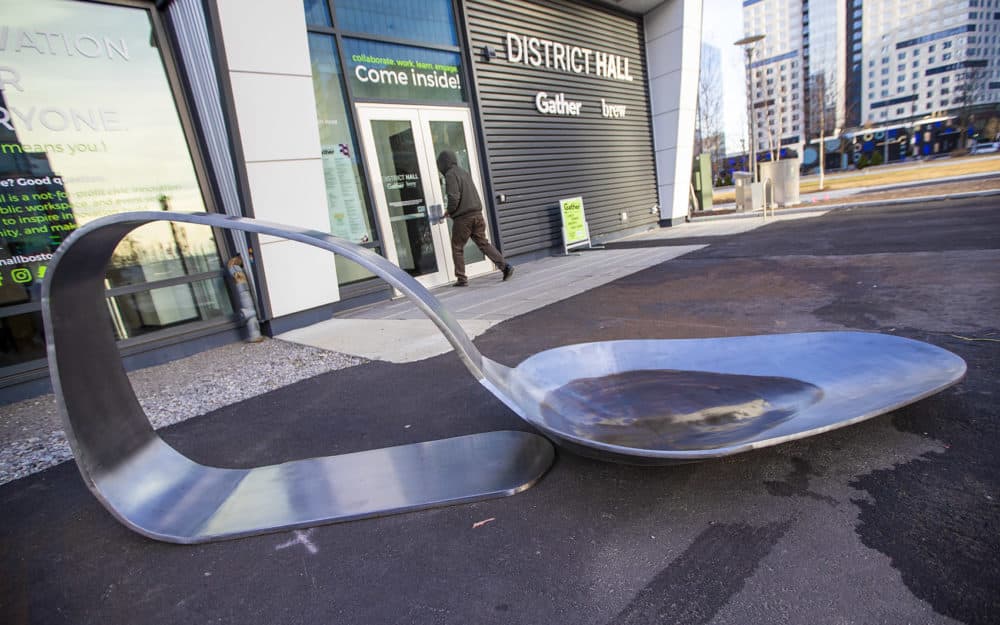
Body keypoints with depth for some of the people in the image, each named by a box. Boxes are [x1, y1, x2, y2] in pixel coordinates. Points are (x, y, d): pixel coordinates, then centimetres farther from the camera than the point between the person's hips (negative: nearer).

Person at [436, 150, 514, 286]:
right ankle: (505, 266, -1)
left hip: (462, 218, -7)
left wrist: (448, 210, 0)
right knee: (483, 243, 10)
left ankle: (461, 279, 8)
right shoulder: (464, 172, 17)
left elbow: (454, 198, -19)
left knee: (457, 248, 6)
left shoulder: (450, 175, -9)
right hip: (477, 214, 7)